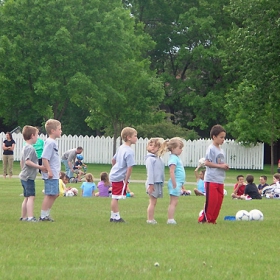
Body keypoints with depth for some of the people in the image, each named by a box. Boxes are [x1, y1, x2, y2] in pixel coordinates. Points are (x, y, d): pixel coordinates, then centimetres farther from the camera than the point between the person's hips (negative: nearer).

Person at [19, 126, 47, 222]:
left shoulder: (25, 148, 16)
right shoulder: (30, 148, -15)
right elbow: (27, 161, -24)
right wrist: (39, 167, -24)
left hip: (24, 176, 10)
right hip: (29, 177, -10)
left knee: (27, 197, 14)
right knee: (31, 197, -14)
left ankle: (23, 217, 18)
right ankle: (30, 217, -21)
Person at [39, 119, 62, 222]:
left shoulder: (53, 142, 16)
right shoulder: (50, 142, -15)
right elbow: (44, 158, -22)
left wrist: (58, 171, 25)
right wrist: (49, 171, -24)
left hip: (54, 174, 10)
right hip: (51, 175, -10)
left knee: (55, 194, 15)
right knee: (49, 195, -7)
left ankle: (46, 214, 21)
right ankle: (43, 216, -3)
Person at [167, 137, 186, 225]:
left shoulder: (176, 158, 17)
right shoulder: (173, 158, -14)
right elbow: (171, 172, -22)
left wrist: (181, 184, 24)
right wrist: (174, 184, -24)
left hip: (178, 183, 10)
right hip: (175, 183, -10)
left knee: (173, 202, 10)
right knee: (173, 202, -10)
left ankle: (170, 219, 13)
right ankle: (170, 220, -10)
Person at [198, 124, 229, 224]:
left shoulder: (221, 150, 15)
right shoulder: (211, 149, -10)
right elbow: (207, 163, -16)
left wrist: (225, 167, 1)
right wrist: (220, 166, -18)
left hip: (220, 180, 8)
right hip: (211, 179, -8)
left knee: (219, 201, 7)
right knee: (211, 200, -9)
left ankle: (212, 219, 15)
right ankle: (204, 218, 0)